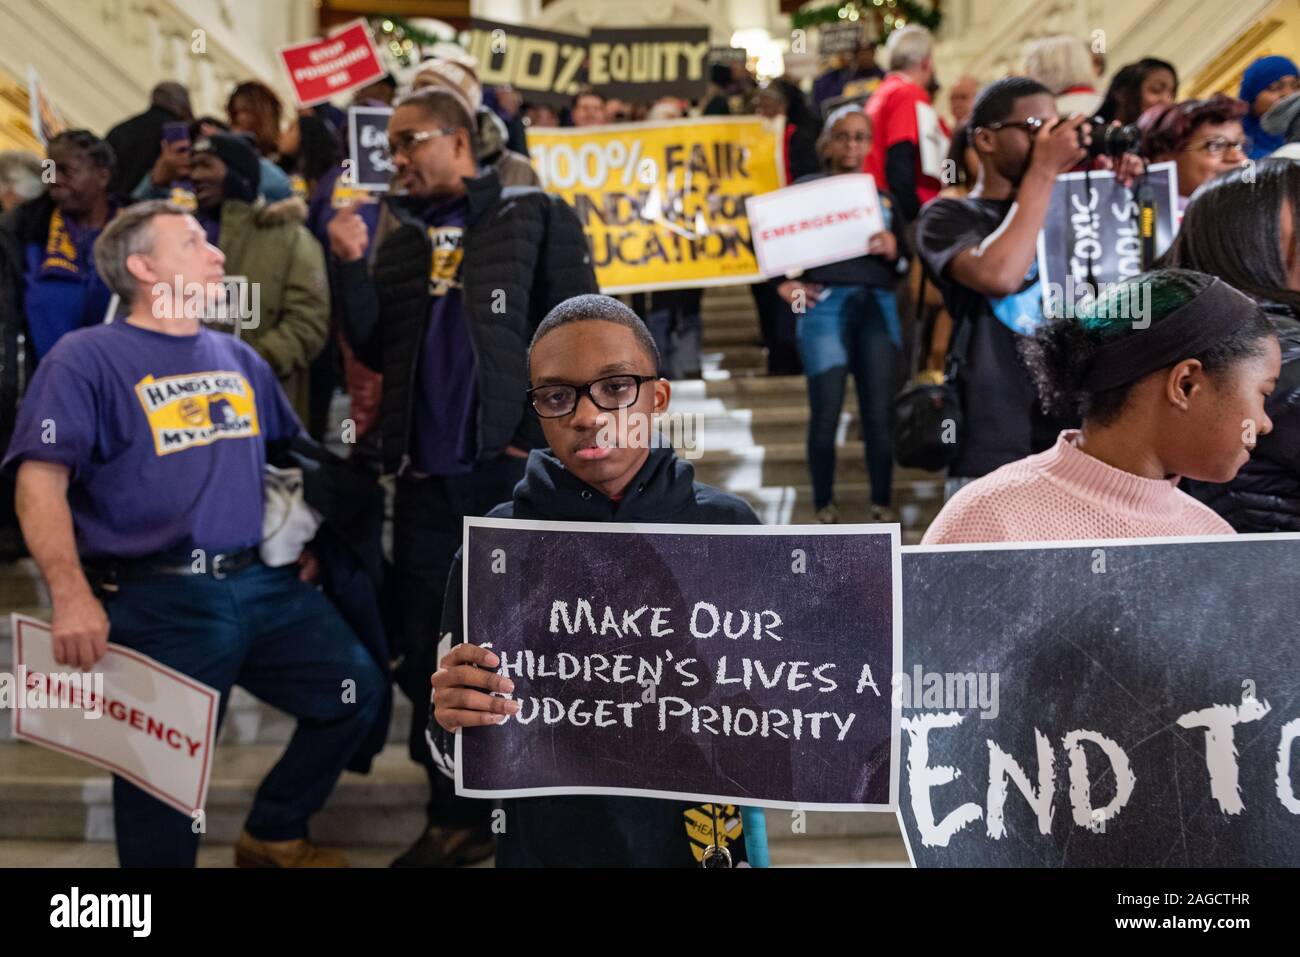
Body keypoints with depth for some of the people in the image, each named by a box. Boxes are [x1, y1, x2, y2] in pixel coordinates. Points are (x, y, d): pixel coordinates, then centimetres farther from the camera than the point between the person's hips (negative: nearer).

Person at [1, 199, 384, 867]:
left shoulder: (238, 357, 13)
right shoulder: (85, 358, -7)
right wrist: (71, 595, -25)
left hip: (263, 582, 6)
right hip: (160, 600, -6)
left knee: (355, 692, 8)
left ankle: (272, 835, 28)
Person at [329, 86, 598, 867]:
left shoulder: (538, 218, 0)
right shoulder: (398, 242, 15)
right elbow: (375, 351, 9)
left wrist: (541, 439, -11)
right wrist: (352, 268, -3)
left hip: (517, 467, -5)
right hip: (427, 475, 5)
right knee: (430, 653, 9)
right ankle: (458, 817, 23)